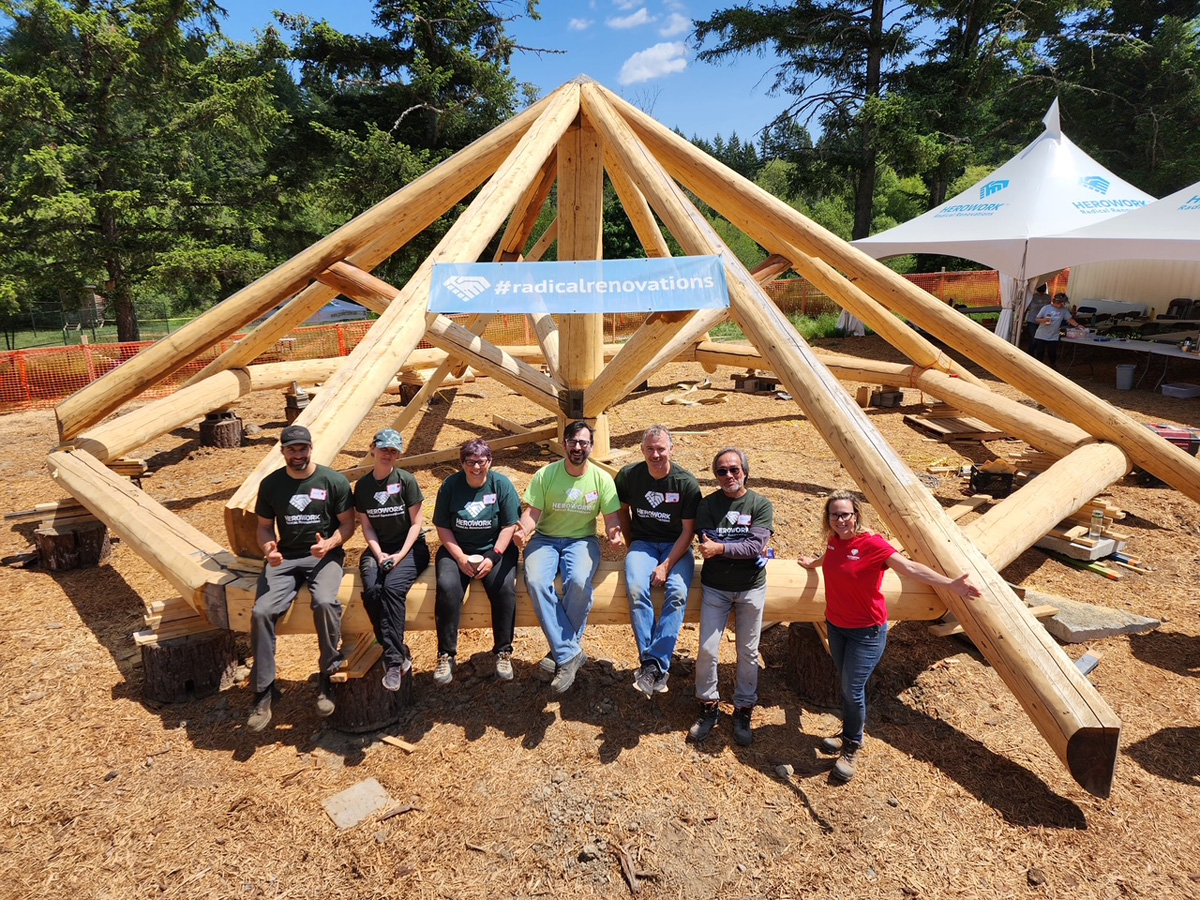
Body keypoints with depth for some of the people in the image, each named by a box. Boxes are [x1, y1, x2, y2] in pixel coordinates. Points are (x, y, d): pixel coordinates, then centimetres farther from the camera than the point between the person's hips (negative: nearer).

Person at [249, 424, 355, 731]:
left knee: (324, 602, -32)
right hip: (284, 558, 3)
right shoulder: (271, 484, 5)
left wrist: (328, 545, -19)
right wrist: (268, 549, -10)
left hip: (324, 555, -3)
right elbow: (264, 526, 12)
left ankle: (326, 677, -10)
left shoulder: (334, 481, -4)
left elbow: (347, 524, 0)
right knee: (261, 612, -21)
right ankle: (263, 692, -3)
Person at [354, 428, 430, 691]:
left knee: (392, 586, -31)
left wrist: (401, 554, -14)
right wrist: (379, 555, -9)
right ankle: (400, 653, -14)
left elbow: (416, 522, -4)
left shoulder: (406, 481, -4)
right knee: (371, 590, -26)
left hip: (410, 548, -3)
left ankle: (393, 660, -22)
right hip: (379, 549, 3)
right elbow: (366, 526, 6)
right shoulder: (362, 486, 6)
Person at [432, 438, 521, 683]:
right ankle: (446, 656, -14)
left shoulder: (501, 484, -3)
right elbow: (442, 526, 0)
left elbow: (510, 525, -5)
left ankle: (503, 652, -11)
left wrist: (493, 557, -15)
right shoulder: (450, 485, 0)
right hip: (457, 550, 1)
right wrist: (460, 557, -12)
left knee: (504, 588, -28)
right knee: (447, 587, -27)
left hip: (495, 549, -1)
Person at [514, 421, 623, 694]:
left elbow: (612, 517, -1)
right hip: (545, 539, 1)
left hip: (582, 540, 0)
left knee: (579, 582, -33)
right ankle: (571, 654, -24)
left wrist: (614, 533, -24)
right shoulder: (546, 475, -2)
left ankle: (562, 652, -13)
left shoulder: (601, 478, -1)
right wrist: (523, 530, -28)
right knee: (536, 582, -30)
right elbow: (533, 512, -6)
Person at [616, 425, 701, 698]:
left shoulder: (687, 483, -10)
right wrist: (631, 545, 9)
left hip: (676, 545, -1)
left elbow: (688, 530, -8)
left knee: (678, 593, -29)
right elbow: (623, 509, 15)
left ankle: (654, 664, -23)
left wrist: (666, 565, -17)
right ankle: (653, 664, -19)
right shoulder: (629, 475, -3)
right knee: (636, 589, -28)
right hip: (643, 543, 1)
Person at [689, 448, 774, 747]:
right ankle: (709, 707, 21)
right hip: (715, 587, 0)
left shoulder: (762, 505, -4)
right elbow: (707, 545, -13)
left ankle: (743, 710, 29)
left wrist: (721, 547, -23)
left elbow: (756, 545, -16)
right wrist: (744, 548, -15)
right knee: (707, 650, -2)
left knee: (748, 653, 10)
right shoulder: (707, 505, -2)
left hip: (751, 588, 0)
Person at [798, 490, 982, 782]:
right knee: (846, 684, 18)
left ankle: (852, 748, 20)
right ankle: (850, 733, 38)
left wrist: (949, 583, -46)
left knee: (853, 689, -2)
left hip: (866, 630, -6)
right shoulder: (834, 540, -4)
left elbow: (910, 567, -33)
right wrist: (813, 563, 43)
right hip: (835, 624, 6)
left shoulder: (871, 544, -22)